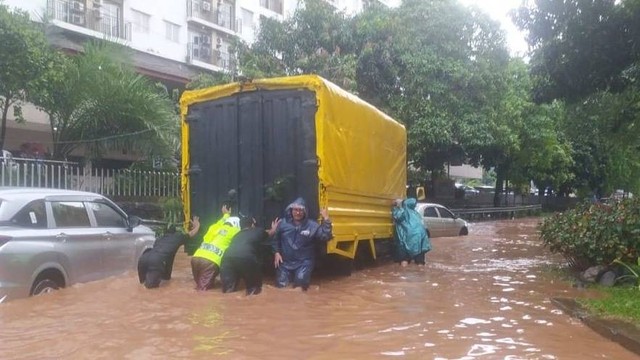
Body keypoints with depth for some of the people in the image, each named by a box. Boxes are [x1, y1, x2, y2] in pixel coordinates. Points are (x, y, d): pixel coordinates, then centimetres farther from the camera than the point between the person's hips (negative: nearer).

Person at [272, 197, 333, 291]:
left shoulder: (312, 225, -9)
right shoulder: (283, 223, -3)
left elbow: (325, 237, -19)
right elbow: (276, 239, 10)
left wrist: (326, 220, -24)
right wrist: (276, 253, 0)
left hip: (304, 262, -2)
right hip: (285, 261, 2)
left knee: (301, 280, -25)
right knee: (281, 285, -8)